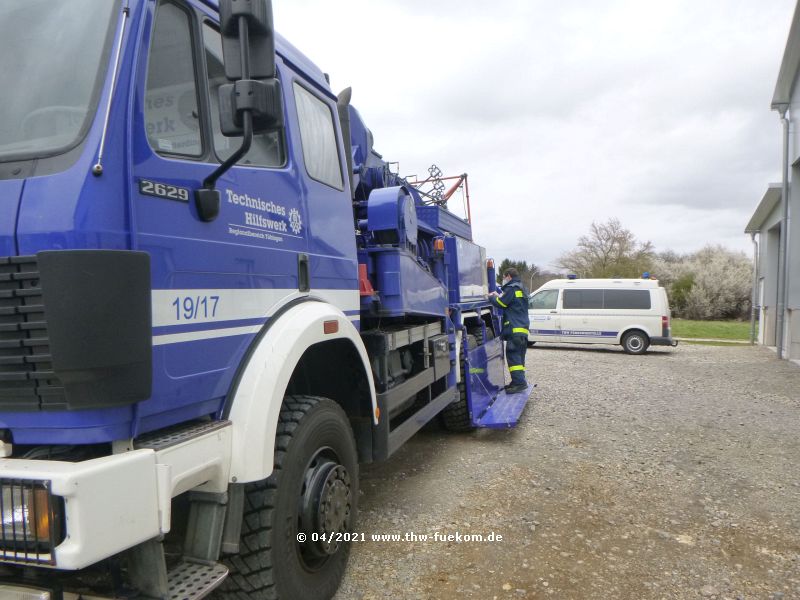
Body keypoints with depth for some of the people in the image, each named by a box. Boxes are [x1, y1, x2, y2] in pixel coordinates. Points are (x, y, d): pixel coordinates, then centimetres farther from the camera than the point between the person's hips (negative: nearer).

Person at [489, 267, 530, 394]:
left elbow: (501, 303, -11)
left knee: (513, 355, -11)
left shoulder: (512, 288, -8)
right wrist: (499, 296, 22)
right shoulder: (520, 289, 23)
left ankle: (519, 382, -16)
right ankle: (518, 382, 17)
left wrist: (492, 297, 7)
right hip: (523, 328, 10)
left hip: (515, 329, -10)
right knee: (519, 356, 13)